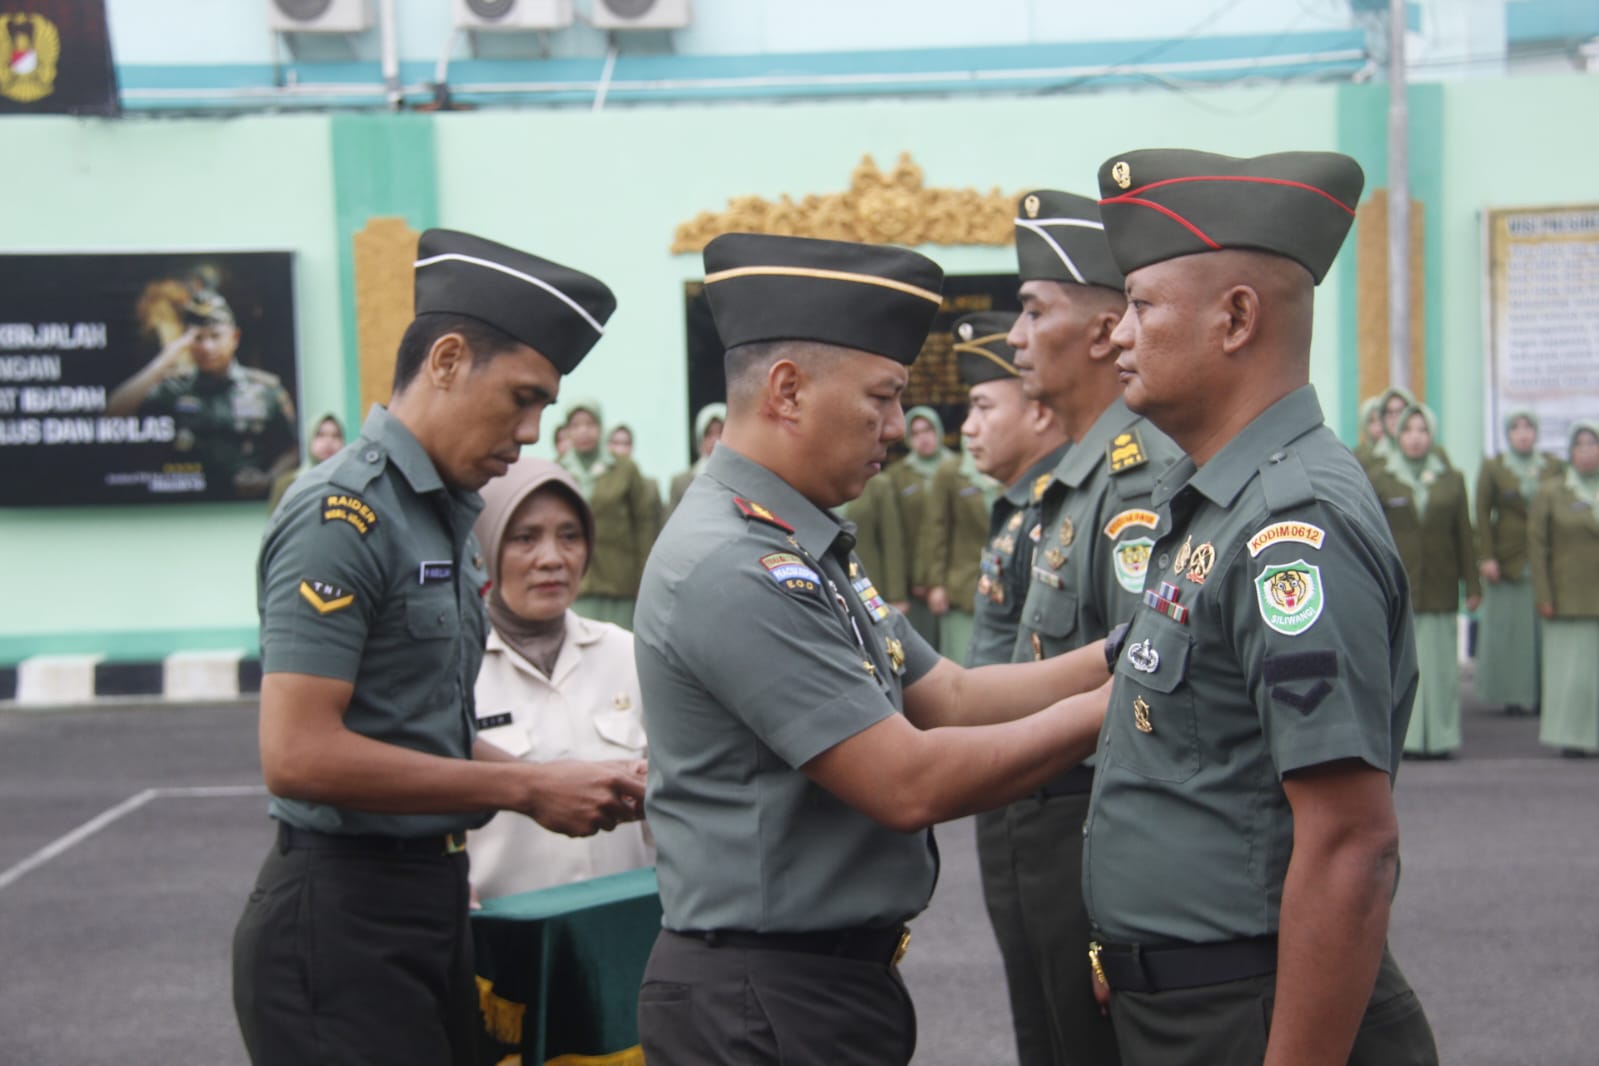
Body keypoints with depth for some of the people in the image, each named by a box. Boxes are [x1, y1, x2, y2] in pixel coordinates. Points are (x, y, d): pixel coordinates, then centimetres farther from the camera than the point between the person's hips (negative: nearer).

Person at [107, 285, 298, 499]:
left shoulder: (266, 389, 11)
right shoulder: (174, 388, 12)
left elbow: (291, 451, 12)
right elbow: (115, 411, 0)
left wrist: (267, 480, -8)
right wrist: (163, 363, -1)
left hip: (250, 504, 0)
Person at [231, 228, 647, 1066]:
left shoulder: (447, 515, 12)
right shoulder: (342, 513, -15)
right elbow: (299, 755, -23)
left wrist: (564, 784, 2)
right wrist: (524, 788, -16)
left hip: (432, 901, 9)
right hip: (344, 914, -9)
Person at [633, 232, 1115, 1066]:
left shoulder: (803, 551, 10)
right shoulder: (733, 567, -22)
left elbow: (951, 697, 10)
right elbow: (907, 784, -23)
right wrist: (1106, 708, -15)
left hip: (835, 979, 10)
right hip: (766, 999, -10)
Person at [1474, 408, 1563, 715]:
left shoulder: (1552, 466, 10)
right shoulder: (1492, 467, 4)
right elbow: (1482, 514, 0)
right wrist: (1486, 557, -8)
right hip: (1509, 559, -2)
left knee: (1545, 628, 0)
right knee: (1510, 626, -1)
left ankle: (1545, 692, 6)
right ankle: (1513, 694, 4)